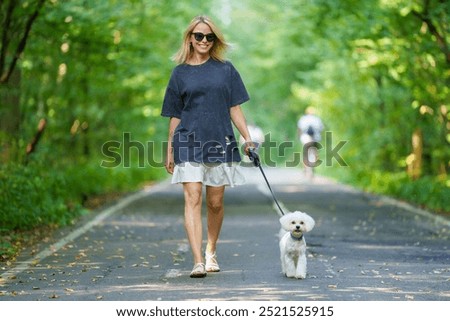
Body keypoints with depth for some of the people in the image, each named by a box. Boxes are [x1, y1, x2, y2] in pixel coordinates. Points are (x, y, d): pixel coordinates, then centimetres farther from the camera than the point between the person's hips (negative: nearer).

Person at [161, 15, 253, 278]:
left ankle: (211, 252, 28)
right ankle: (198, 262, -15)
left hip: (220, 142, 1)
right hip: (188, 143, -1)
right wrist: (169, 151, 10)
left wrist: (248, 138, -1)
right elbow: (175, 116, 11)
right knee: (193, 199, -11)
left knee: (215, 202, 7)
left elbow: (234, 108, 8)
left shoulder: (225, 69, 7)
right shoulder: (180, 73, 8)